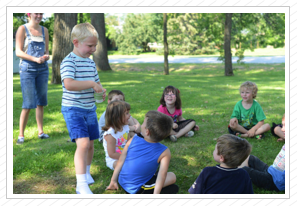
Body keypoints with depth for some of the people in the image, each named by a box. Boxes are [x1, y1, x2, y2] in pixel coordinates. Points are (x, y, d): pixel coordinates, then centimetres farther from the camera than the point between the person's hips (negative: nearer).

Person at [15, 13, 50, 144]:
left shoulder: (44, 30, 12)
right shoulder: (22, 29, -2)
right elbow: (18, 52, -8)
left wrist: (46, 56, -6)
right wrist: (35, 59, -20)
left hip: (42, 69, 5)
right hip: (27, 69, -5)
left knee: (41, 102, 8)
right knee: (28, 104, -6)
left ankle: (40, 131, 16)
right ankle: (21, 135, 4)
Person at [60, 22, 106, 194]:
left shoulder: (91, 62, 10)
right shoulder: (69, 62, -15)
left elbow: (96, 82, 22)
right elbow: (69, 84, -32)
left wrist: (101, 91, 0)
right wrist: (92, 84, -27)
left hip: (90, 108, 8)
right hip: (73, 109, -8)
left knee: (91, 143, 16)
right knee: (83, 143, -20)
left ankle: (86, 172, 39)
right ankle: (81, 185, -16)